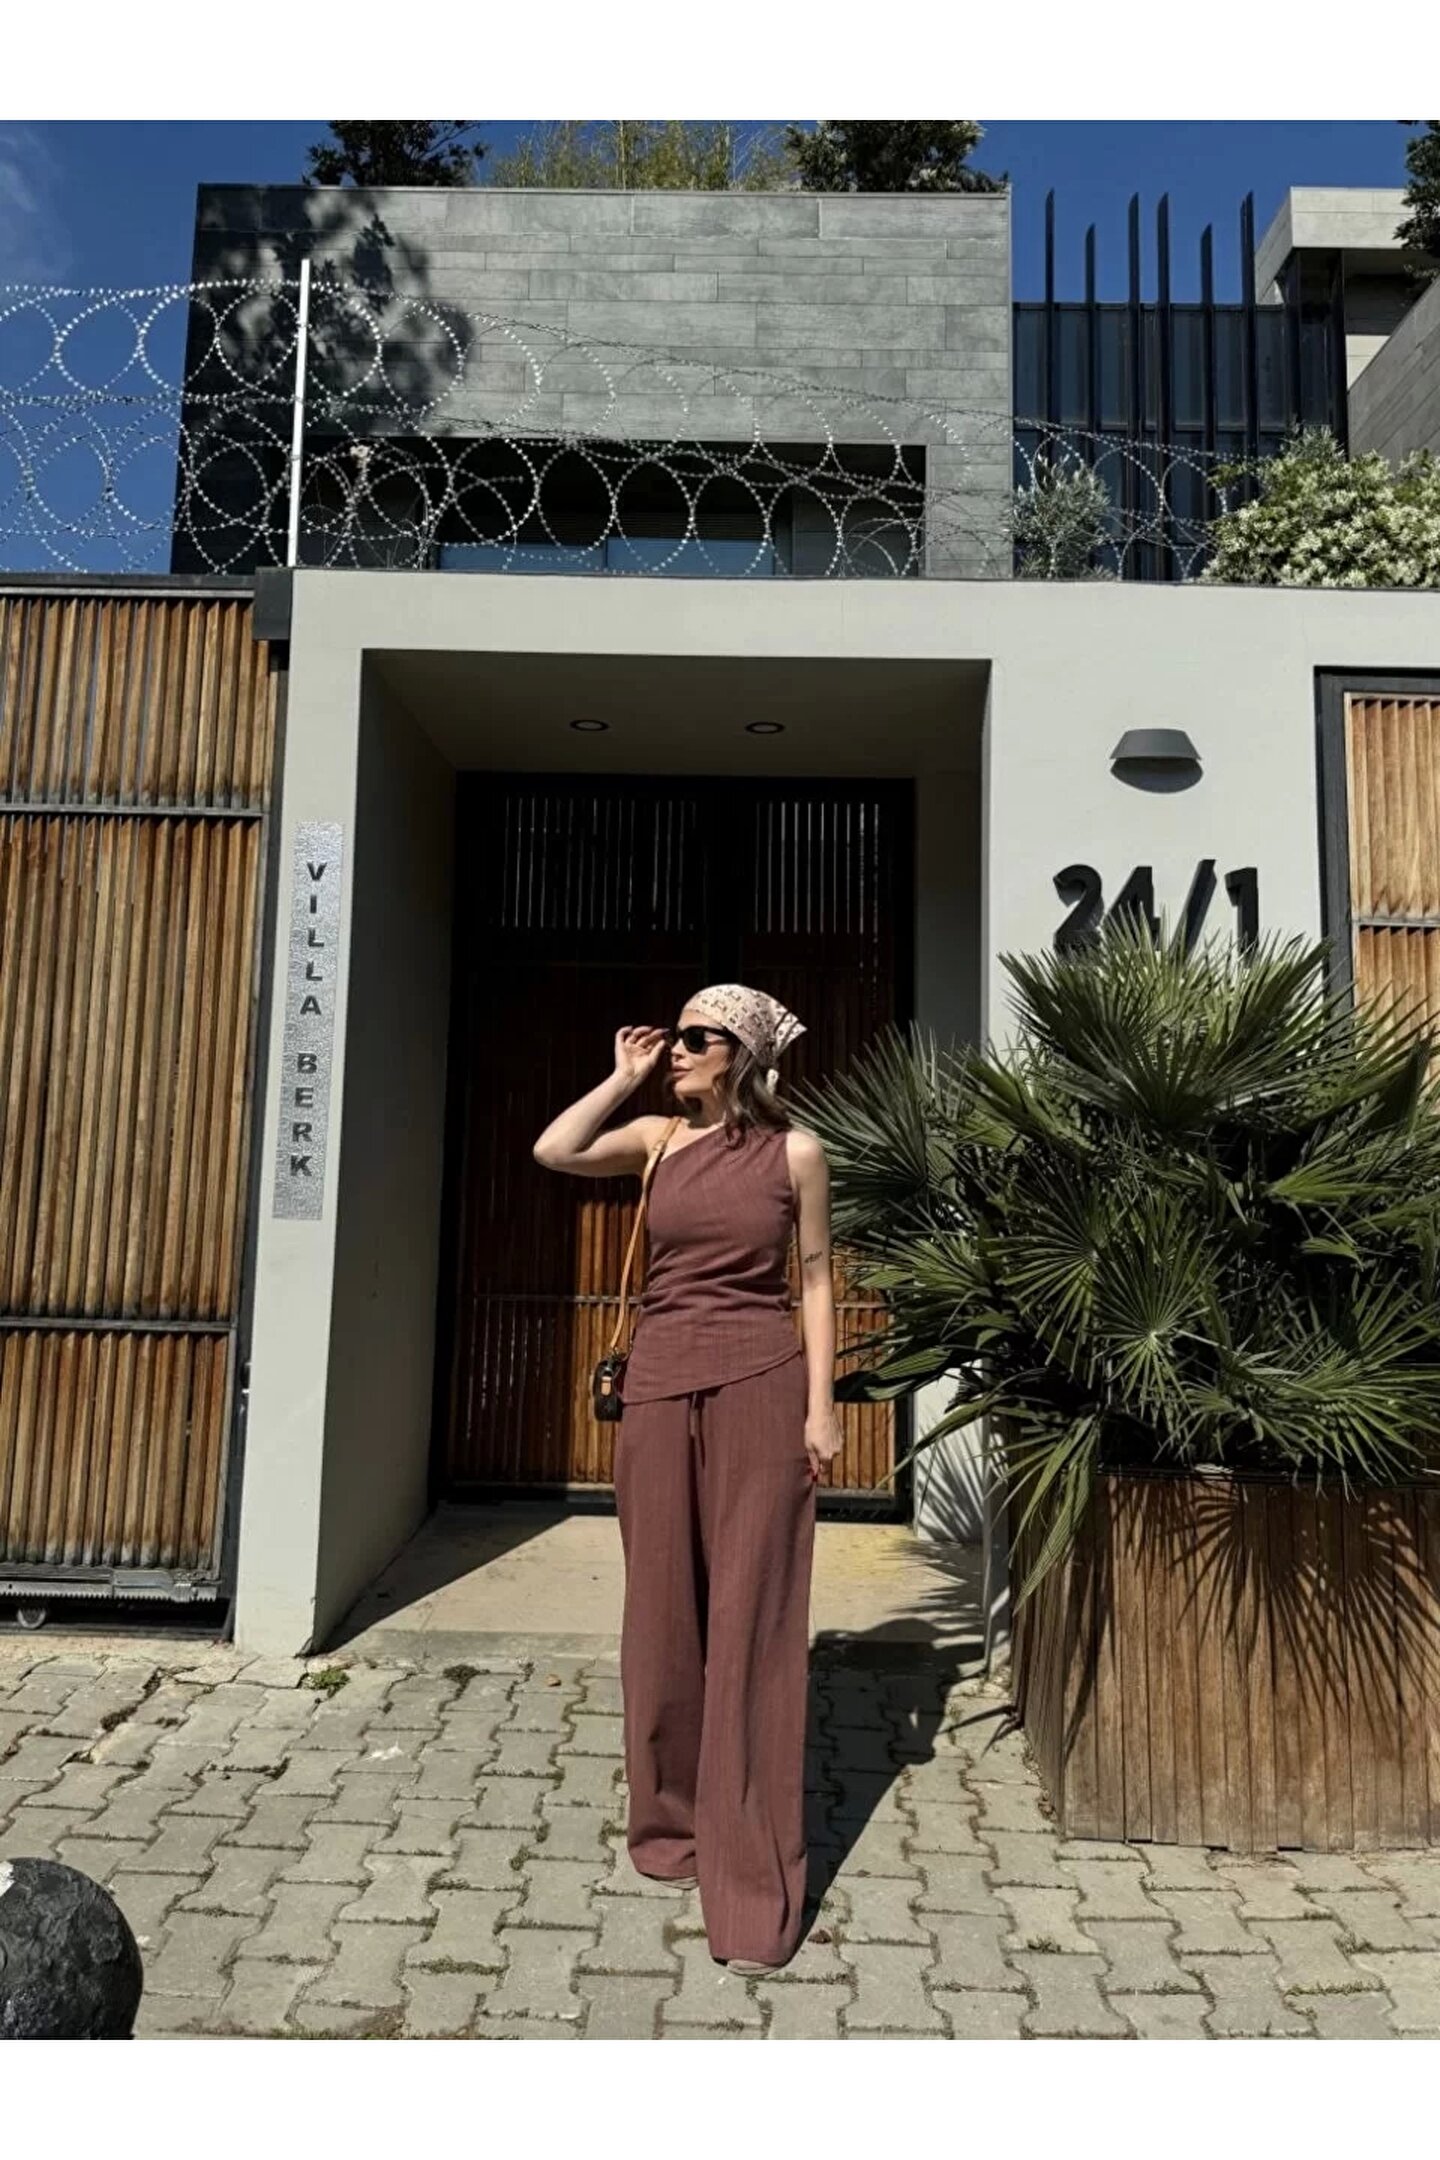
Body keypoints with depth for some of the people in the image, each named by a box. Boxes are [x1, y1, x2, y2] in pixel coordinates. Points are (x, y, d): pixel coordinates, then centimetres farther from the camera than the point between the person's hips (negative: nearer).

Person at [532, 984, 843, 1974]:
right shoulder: (660, 1138, 8)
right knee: (664, 1612, 12)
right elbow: (553, 1151, -6)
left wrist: (821, 1402, -5)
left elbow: (815, 1278, 1)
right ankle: (671, 1825, 32)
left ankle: (754, 1880, 12)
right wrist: (624, 1079, 0)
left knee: (749, 1623, 1)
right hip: (660, 1384, 3)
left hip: (758, 1387, -3)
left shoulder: (794, 1150, 0)